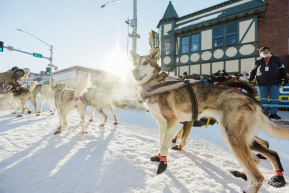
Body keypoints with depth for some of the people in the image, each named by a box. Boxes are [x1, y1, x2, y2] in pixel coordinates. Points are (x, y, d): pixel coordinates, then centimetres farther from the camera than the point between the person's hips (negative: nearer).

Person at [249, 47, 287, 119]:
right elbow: (252, 71, 17)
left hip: (274, 83, 1)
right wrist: (250, 80, 9)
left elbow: (282, 69, 18)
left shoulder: (276, 59, 13)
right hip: (262, 84, -1)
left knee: (274, 99, 1)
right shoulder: (258, 62, 9)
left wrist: (284, 78, 10)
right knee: (263, 100, 2)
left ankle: (273, 113, 9)